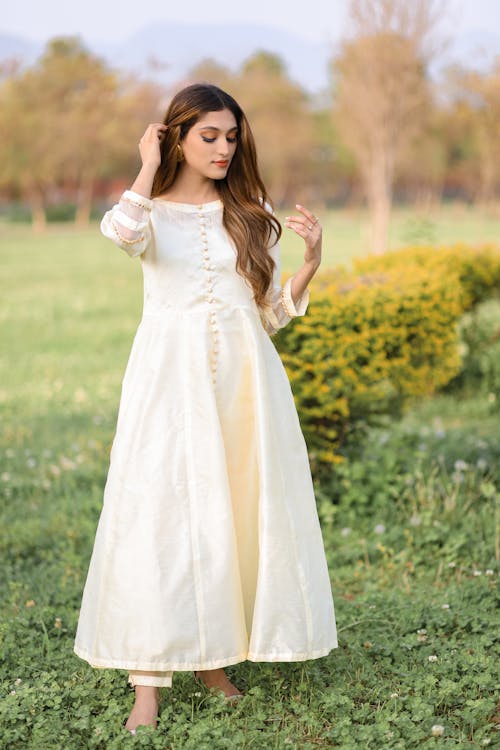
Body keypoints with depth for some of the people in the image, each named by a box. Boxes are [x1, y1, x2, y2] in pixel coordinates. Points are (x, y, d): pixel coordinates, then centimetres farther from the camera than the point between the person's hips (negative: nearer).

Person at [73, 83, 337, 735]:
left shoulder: (253, 214, 13)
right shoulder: (154, 212, 4)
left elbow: (272, 313, 12)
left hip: (245, 377, 3)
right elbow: (120, 234, -23)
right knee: (160, 513, -8)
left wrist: (309, 266, -3)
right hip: (172, 378, -3)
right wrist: (149, 167, -12)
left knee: (235, 512, 3)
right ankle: (149, 678, -5)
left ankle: (213, 656, 17)